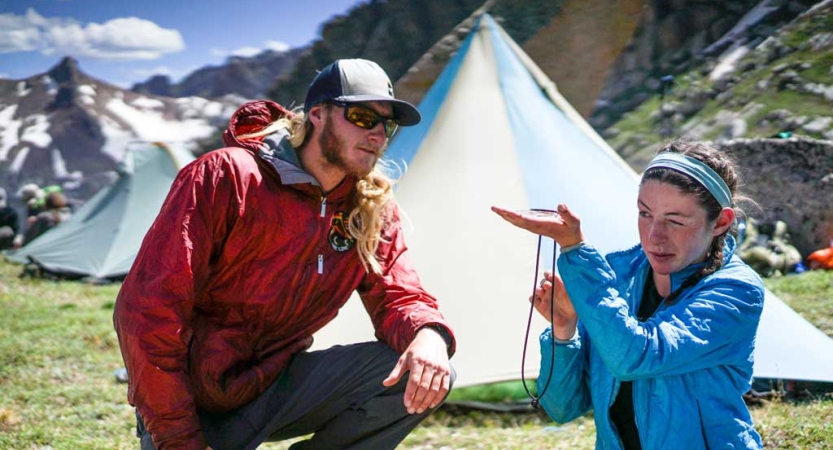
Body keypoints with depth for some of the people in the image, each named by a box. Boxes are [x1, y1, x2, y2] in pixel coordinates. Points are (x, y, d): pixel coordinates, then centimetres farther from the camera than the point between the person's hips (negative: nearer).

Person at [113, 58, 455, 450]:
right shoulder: (226, 177, -19)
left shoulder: (374, 209, -1)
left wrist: (428, 334, -30)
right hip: (191, 401, -4)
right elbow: (148, 308, -22)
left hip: (275, 388, 5)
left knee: (423, 376, -17)